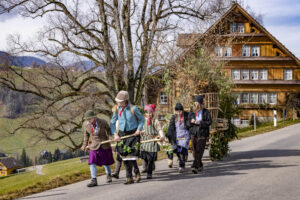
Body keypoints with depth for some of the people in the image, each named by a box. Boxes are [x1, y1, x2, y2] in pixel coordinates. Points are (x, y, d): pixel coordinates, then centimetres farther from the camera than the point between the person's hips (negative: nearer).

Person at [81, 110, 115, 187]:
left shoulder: (102, 122, -18)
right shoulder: (85, 124, -11)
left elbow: (108, 129, 3)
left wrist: (110, 137, -11)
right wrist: (85, 144, 4)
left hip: (104, 145, -1)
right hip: (94, 146, 1)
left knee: (106, 161, 14)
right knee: (92, 162, -13)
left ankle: (108, 175, 40)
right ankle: (94, 180, -10)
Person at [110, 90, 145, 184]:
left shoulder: (133, 109, -13)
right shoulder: (117, 109, -2)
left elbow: (142, 119, 2)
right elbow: (112, 122, 9)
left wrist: (139, 129, -10)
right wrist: (115, 134, -1)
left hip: (133, 134, -4)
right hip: (122, 134, 4)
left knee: (131, 155, -10)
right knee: (125, 156, 2)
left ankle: (129, 177, 9)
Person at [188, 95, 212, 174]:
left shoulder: (206, 112, 0)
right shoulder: (191, 112, 11)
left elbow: (209, 122, -6)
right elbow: (188, 122, 13)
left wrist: (200, 123, -16)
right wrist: (191, 121, -9)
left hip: (202, 134, -4)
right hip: (194, 133, 4)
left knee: (199, 150, -12)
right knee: (195, 151, 6)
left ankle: (195, 166, -18)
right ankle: (200, 165, 24)